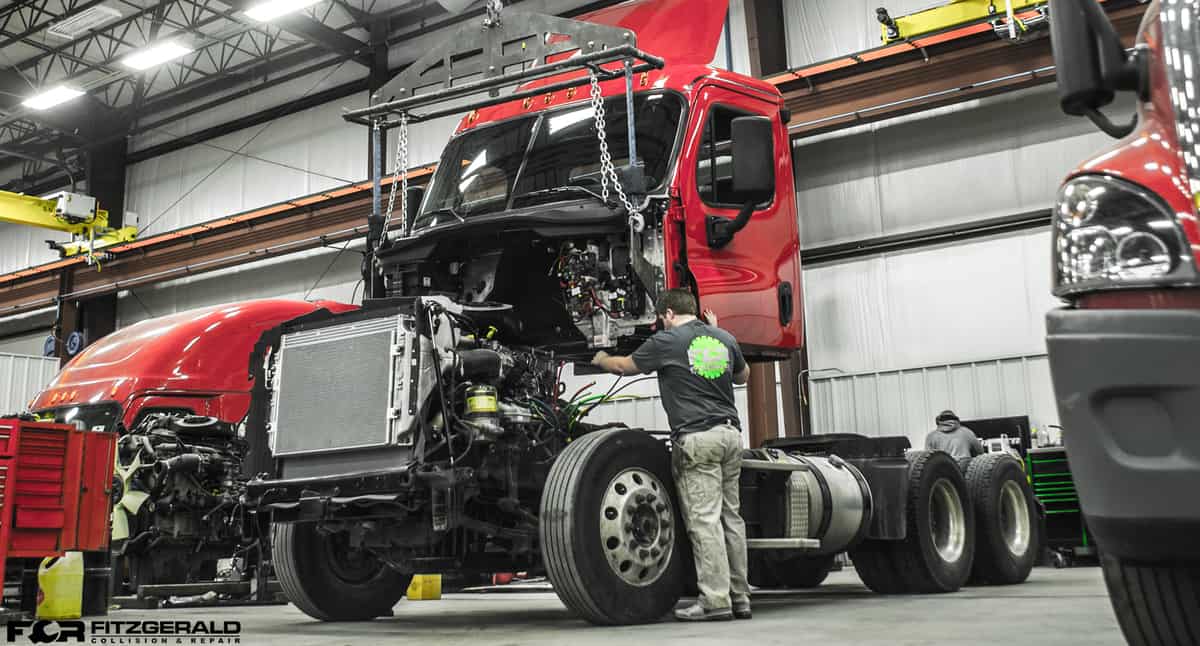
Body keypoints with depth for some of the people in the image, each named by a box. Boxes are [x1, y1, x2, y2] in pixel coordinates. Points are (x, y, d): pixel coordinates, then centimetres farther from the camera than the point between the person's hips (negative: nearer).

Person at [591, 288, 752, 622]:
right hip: (730, 432, 6)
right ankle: (739, 597, 11)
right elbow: (743, 375, 33)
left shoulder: (667, 341, -2)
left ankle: (716, 599, -9)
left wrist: (601, 359, 34)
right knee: (730, 516, 9)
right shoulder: (725, 339, 14)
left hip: (697, 437, -6)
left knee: (704, 519, -7)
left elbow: (624, 366, 13)